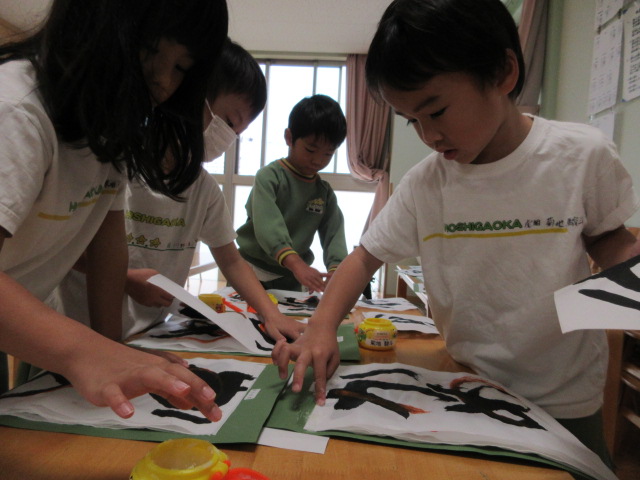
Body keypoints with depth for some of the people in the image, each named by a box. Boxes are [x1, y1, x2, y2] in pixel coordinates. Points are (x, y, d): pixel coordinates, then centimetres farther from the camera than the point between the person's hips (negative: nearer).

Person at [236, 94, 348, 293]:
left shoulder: (325, 192, 6)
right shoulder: (269, 176, -10)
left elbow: (334, 232, -5)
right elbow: (267, 225, -25)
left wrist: (335, 269, -25)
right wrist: (296, 263, -40)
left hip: (290, 280, 4)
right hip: (253, 274, -3)